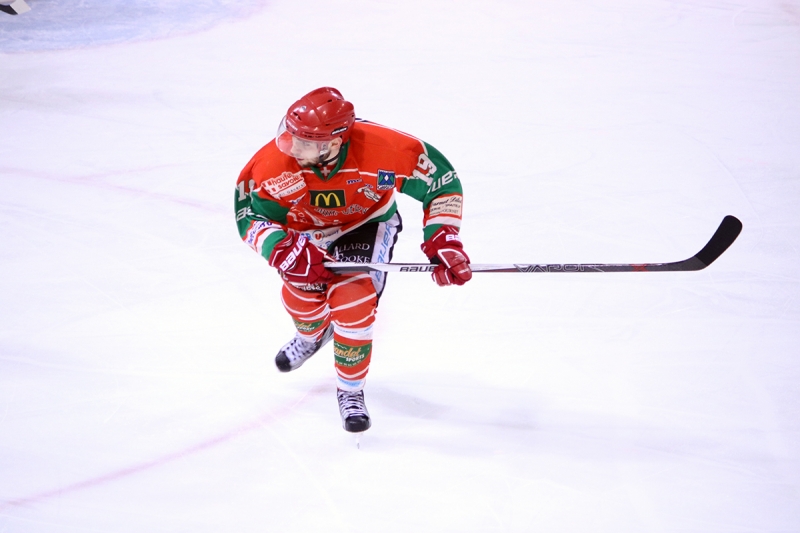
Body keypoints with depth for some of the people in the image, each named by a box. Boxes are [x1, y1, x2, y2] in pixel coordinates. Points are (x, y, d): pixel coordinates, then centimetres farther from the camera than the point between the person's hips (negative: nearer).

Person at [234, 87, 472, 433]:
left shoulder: (384, 150, -39)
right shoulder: (273, 163, -34)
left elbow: (442, 182, -23)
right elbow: (250, 216, -20)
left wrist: (443, 241, -29)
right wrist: (283, 250, -39)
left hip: (367, 224, -2)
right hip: (308, 229, 2)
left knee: (352, 300, -17)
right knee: (302, 293, 5)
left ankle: (350, 391, 6)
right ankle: (313, 335, 47)